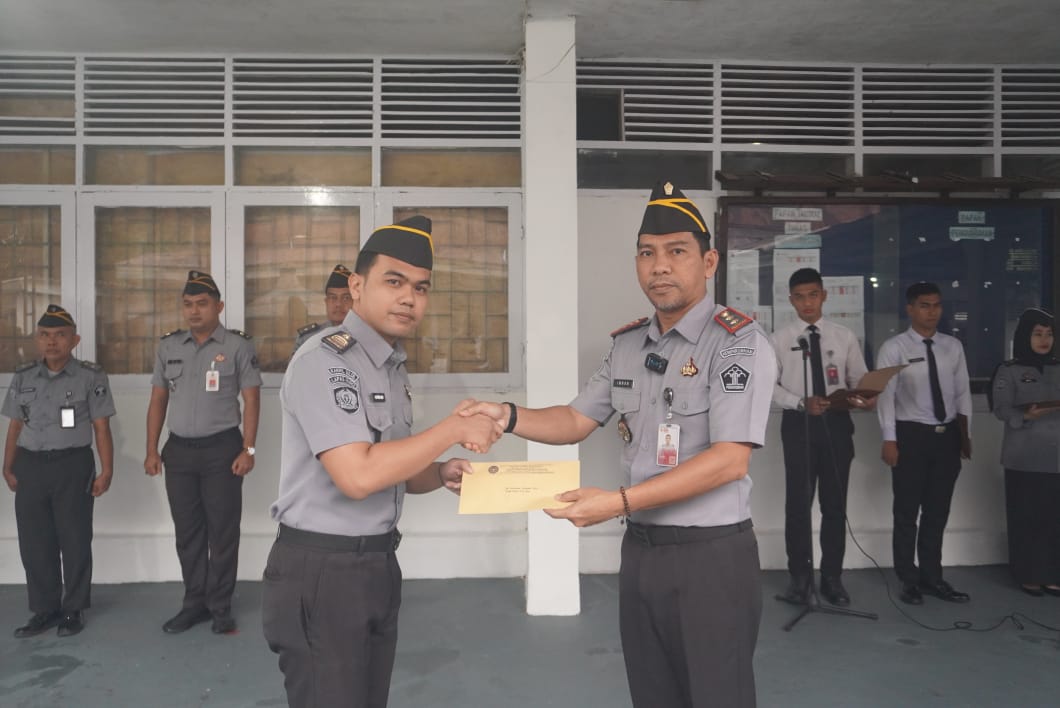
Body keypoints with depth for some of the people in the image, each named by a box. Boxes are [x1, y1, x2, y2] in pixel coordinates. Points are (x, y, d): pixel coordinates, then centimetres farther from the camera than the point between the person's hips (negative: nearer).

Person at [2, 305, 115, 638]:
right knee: (34, 543, 10)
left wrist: (106, 471, -8)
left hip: (73, 465, -4)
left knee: (75, 541, 5)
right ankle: (45, 609, 24)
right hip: (30, 466, 4)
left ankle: (74, 610, 19)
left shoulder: (90, 377, -4)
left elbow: (101, 428, -4)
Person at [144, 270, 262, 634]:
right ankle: (195, 603, 24)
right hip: (179, 449, 4)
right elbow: (158, 400, 12)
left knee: (223, 530, 3)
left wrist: (248, 450, -12)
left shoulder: (238, 345, -4)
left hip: (222, 448, -4)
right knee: (187, 530, 11)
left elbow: (251, 399, -6)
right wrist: (152, 450, 6)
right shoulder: (169, 346, 8)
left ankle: (220, 606, 15)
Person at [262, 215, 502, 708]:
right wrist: (454, 430, -20)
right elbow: (357, 476, -28)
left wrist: (441, 474, -3)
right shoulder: (326, 359, -18)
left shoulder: (394, 366, 11)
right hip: (322, 572, -8)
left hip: (378, 564, 9)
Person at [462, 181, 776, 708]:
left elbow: (728, 461, -21)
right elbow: (575, 421, 12)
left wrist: (619, 501, -26)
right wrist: (507, 416, -6)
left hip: (711, 555, -6)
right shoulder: (627, 345, 7)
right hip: (640, 550, 6)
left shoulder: (739, 342, -13)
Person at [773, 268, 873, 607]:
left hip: (837, 423, 2)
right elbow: (769, 385, -4)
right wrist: (802, 403, -19)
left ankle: (832, 577, 23)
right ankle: (799, 576, 20)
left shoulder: (845, 337, 5)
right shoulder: (780, 338, -1)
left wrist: (859, 399, -19)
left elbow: (859, 380, 4)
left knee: (835, 502, 9)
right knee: (798, 502, 4)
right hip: (798, 423, -2)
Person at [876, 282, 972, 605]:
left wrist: (965, 435, 8)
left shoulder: (953, 346, 8)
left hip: (947, 435, 4)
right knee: (907, 511, 6)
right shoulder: (893, 348, -6)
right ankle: (909, 580, 20)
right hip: (911, 435, -4)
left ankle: (932, 577, 28)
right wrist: (889, 440, -15)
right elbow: (885, 395, -10)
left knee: (938, 511, 13)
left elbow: (963, 392, 11)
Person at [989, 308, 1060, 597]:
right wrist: (1026, 416, -23)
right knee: (1026, 516, 0)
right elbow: (1001, 409, -6)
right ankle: (1029, 575, 9)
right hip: (1024, 458, -3)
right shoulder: (1009, 371, 2)